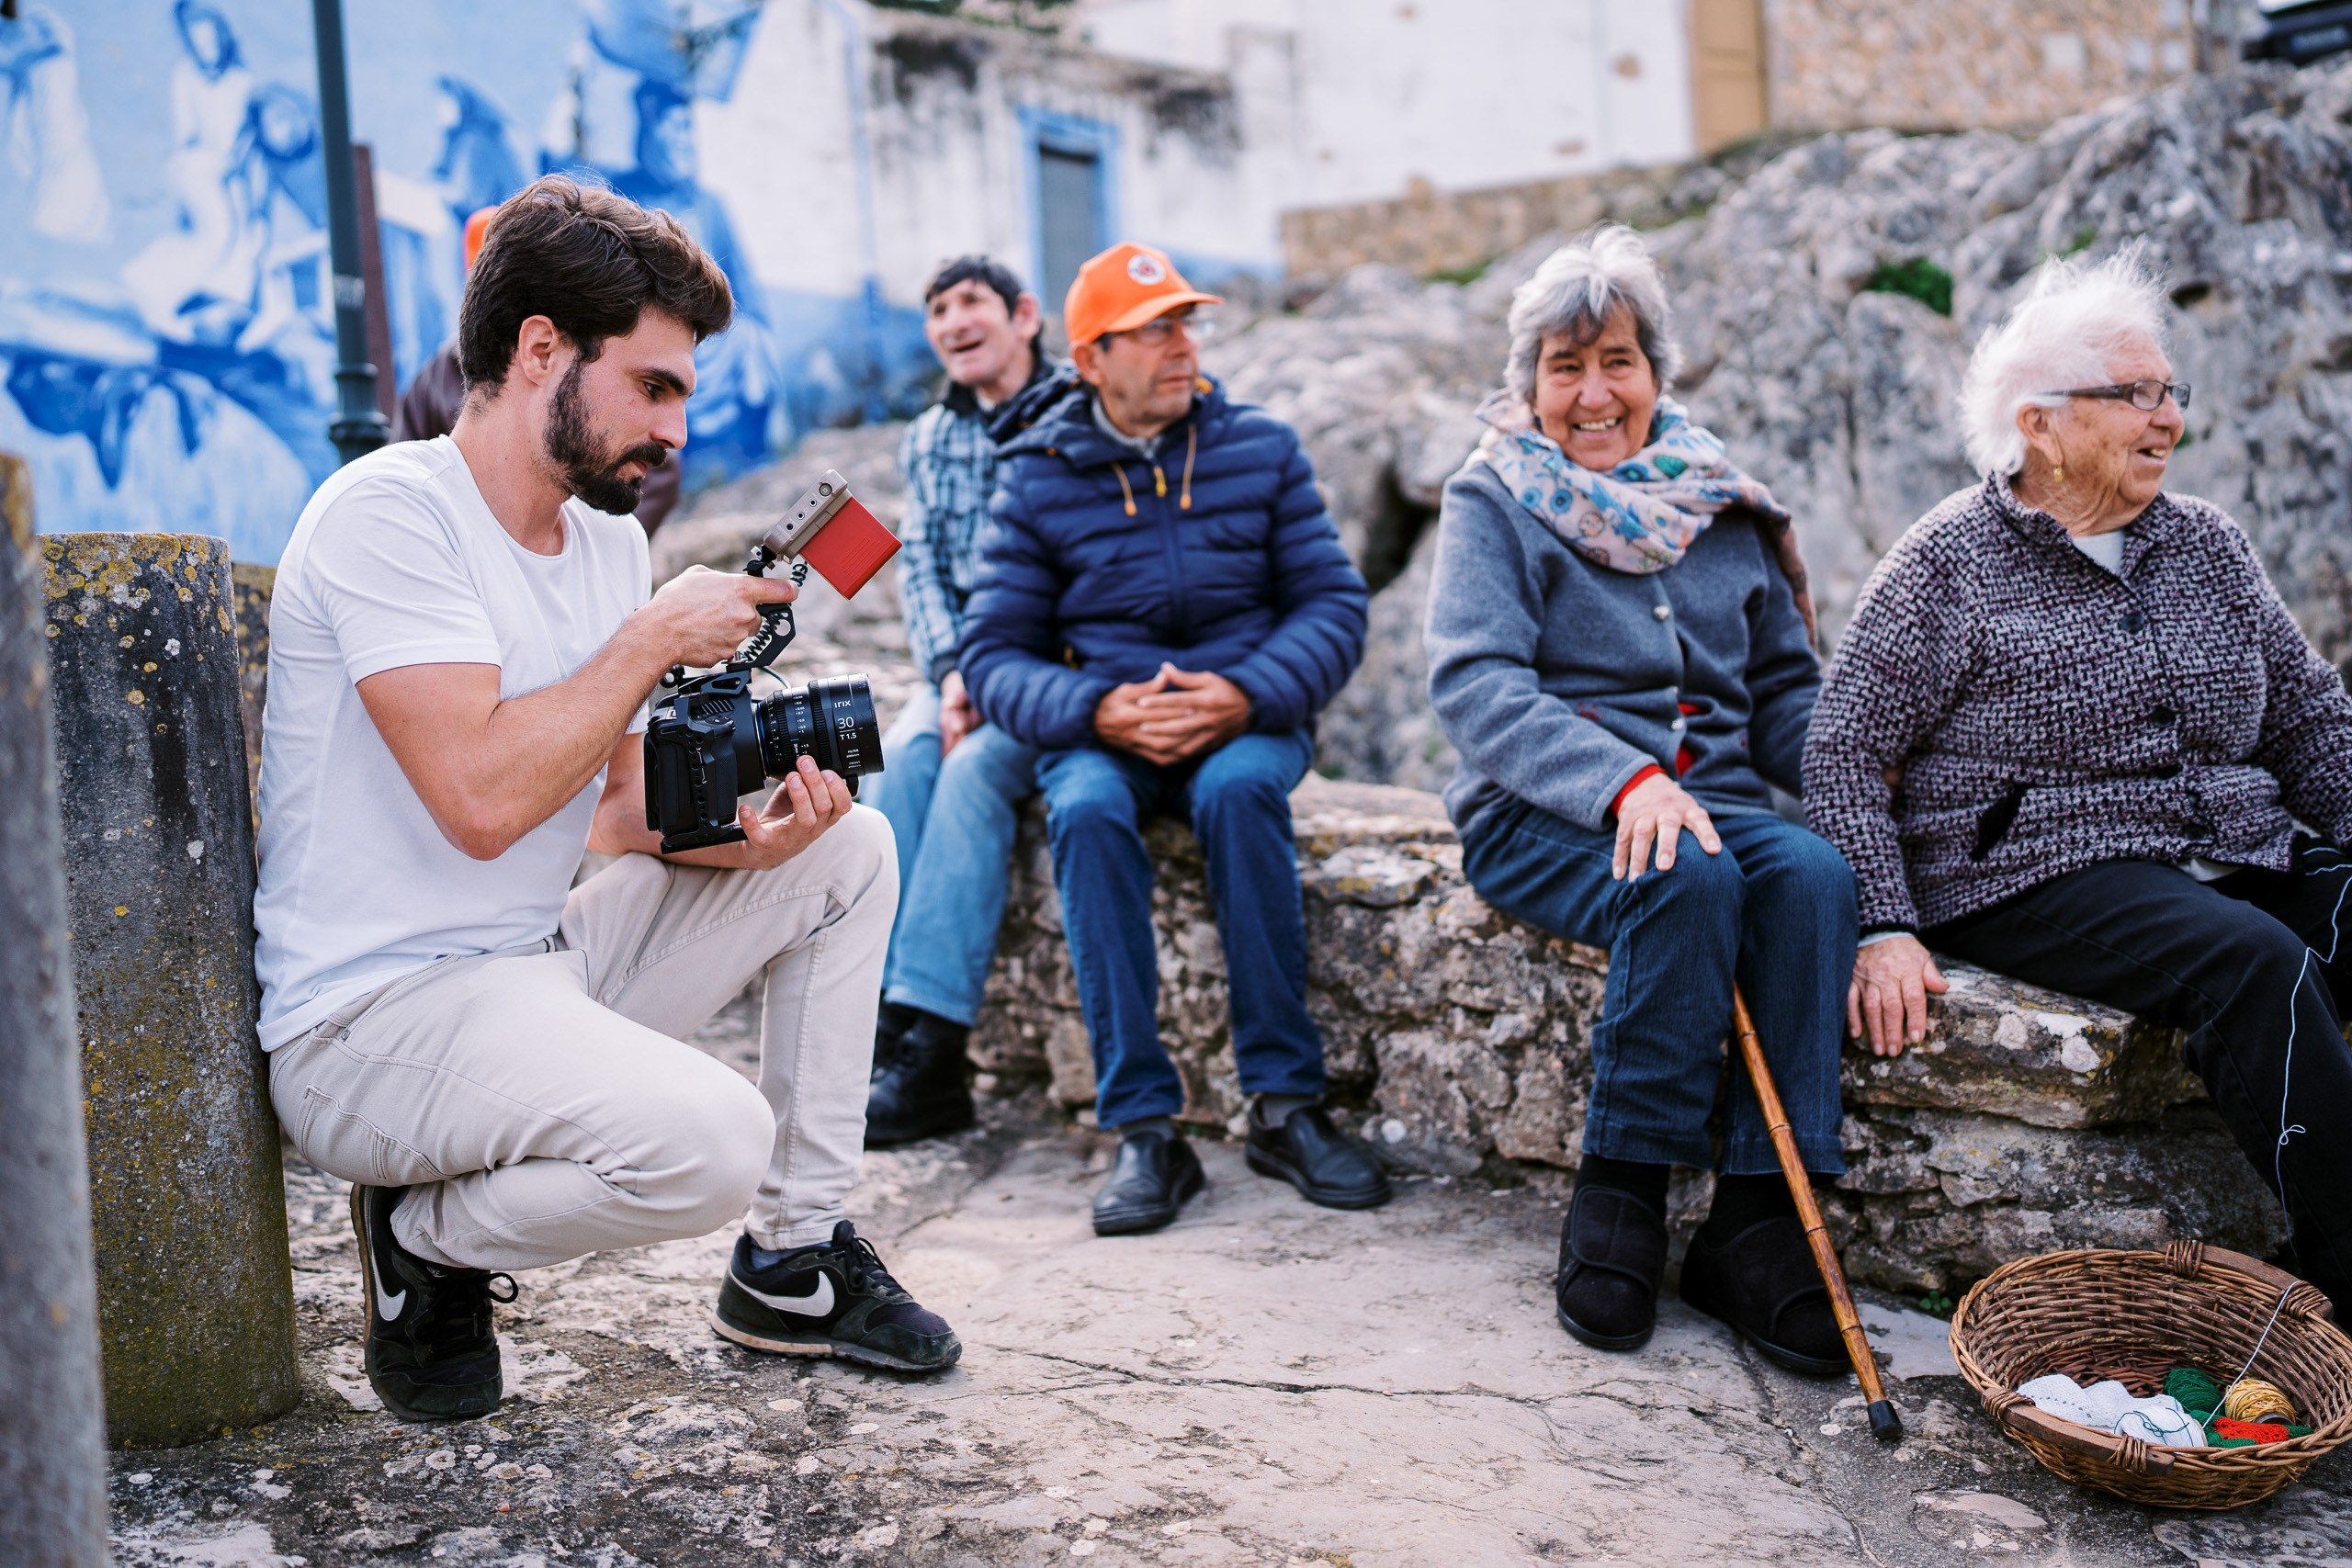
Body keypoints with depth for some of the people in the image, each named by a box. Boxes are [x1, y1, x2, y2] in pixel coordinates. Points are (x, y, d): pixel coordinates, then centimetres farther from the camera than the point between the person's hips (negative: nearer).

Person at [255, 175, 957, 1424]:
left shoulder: (610, 538, 11)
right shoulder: (387, 511, -15)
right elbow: (482, 798, -27)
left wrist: (738, 834, -10)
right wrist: (656, 638, -15)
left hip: (545, 969, 9)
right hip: (374, 1018, -9)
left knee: (848, 850, 7)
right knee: (711, 1141, -31)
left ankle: (792, 1264, 12)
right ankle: (425, 1241, 1)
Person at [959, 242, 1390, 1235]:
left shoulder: (1262, 448, 7)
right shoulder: (1037, 480, 4)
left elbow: (1335, 602, 1)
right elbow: (993, 654, -1)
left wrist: (1249, 695, -18)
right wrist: (1096, 711, -20)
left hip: (1247, 719, 0)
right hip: (1102, 728, 0)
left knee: (1239, 788, -34)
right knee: (1086, 810, -33)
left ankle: (1283, 1105, -26)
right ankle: (1144, 1131, -30)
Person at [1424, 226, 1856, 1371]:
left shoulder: (1722, 504, 17)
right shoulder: (1494, 499, 4)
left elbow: (1788, 686, 21)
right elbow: (1473, 682, -12)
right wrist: (1624, 776, -27)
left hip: (1715, 795, 4)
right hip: (1542, 811, -4)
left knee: (1814, 873, -28)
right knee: (1688, 881, -34)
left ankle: (1754, 1221, -24)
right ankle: (1619, 1193, -19)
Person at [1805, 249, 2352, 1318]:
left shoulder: (2206, 543, 16)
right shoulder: (1948, 566, -2)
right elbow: (1846, 749, -6)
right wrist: (1883, 926, -18)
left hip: (2241, 855, 6)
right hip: (2041, 874, -6)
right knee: (2256, 961, -31)